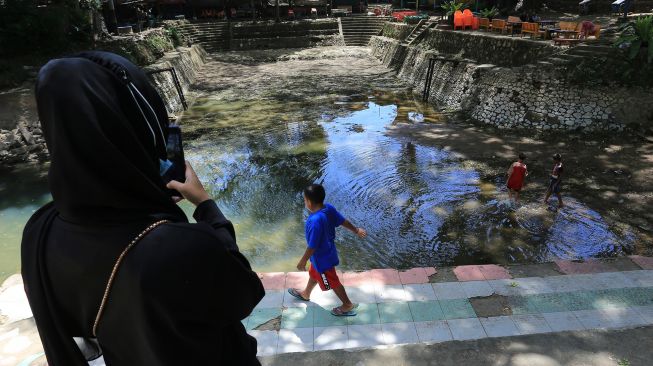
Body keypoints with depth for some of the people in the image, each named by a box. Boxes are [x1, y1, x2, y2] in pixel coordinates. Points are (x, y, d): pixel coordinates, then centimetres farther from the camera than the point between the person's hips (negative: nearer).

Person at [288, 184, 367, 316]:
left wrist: (303, 261, -13)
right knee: (313, 273, 31)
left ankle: (348, 305, 34)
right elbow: (343, 220, 0)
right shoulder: (329, 208, -14)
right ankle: (306, 294, 56)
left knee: (332, 282, 14)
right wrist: (356, 230, 17)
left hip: (322, 258, -9)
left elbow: (312, 246, -29)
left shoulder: (315, 221, -38)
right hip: (327, 251, 9)